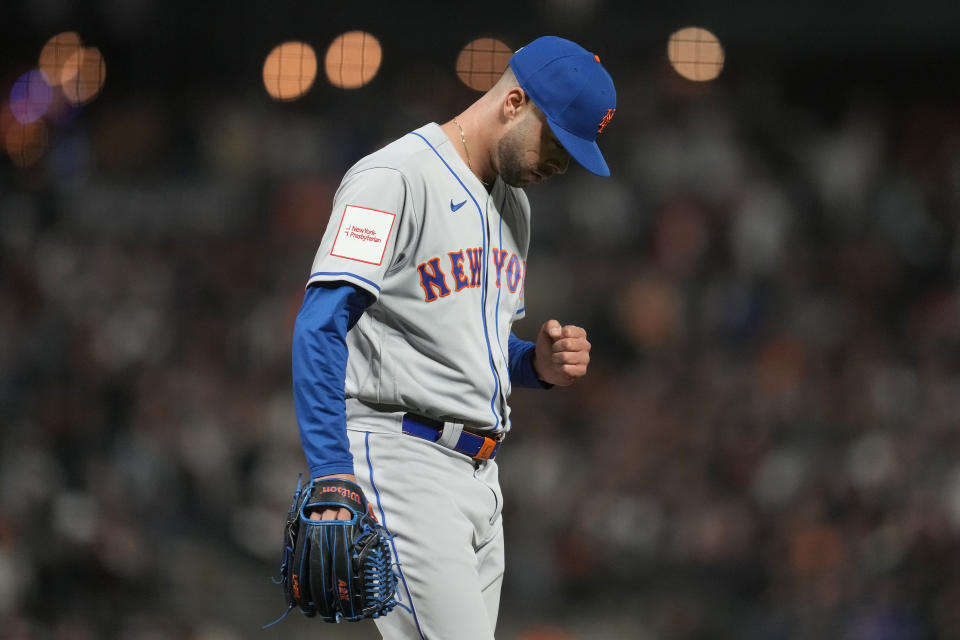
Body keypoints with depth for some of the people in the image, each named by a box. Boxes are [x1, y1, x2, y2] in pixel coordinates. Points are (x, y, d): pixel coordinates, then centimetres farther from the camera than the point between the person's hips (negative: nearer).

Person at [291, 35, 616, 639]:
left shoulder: (513, 204, 20)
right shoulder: (395, 179, -9)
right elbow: (321, 328, -17)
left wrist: (541, 364, 6)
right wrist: (332, 475, -26)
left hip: (480, 473, 9)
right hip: (400, 455, -9)